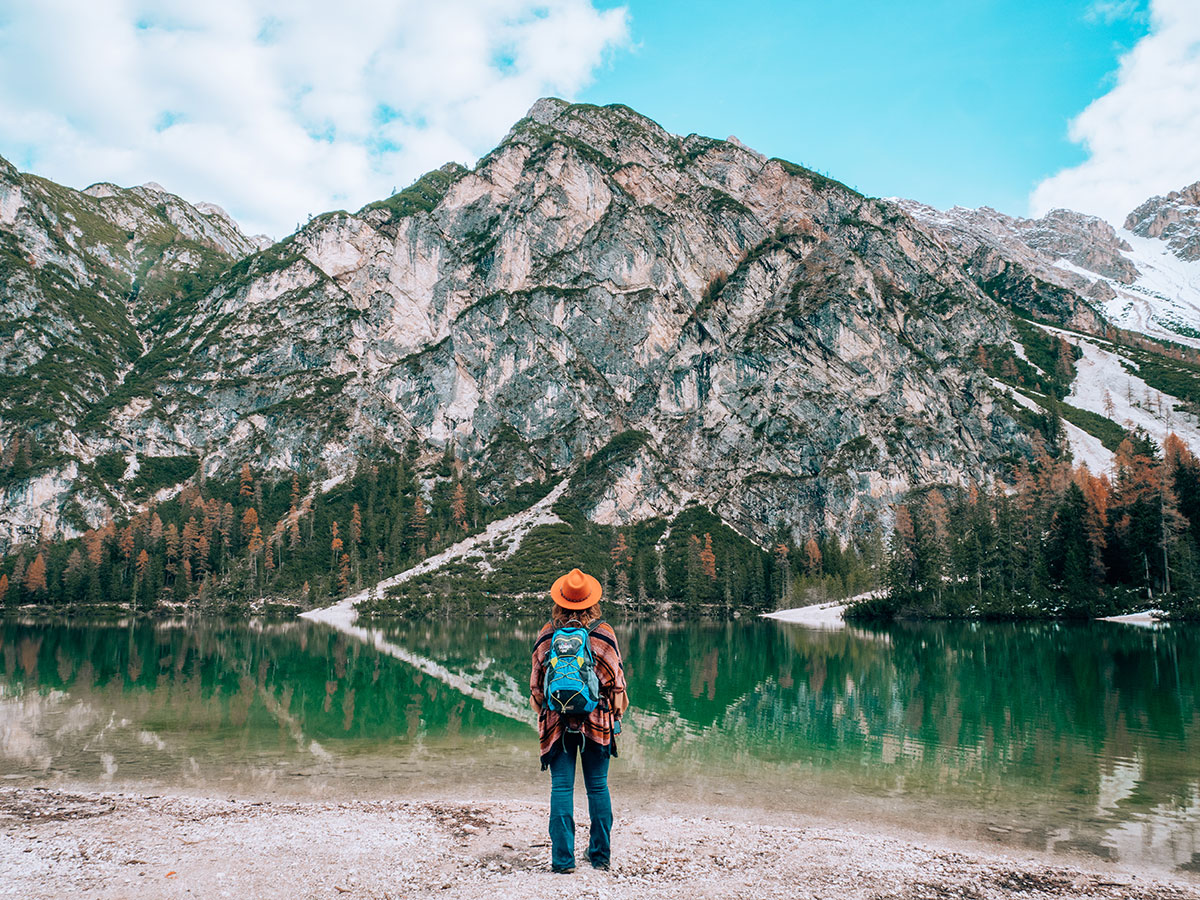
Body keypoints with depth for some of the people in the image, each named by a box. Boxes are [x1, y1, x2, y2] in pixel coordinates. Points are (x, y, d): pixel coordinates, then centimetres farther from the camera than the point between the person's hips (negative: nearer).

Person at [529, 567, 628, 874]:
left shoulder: (546, 635, -1)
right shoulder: (604, 634, -4)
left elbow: (536, 684, 7)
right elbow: (617, 681, 2)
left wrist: (543, 715, 19)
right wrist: (616, 717, 14)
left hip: (557, 722, 0)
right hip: (597, 721, 0)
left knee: (561, 788, 5)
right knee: (598, 787, 11)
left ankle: (563, 858, 4)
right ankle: (600, 855, 20)